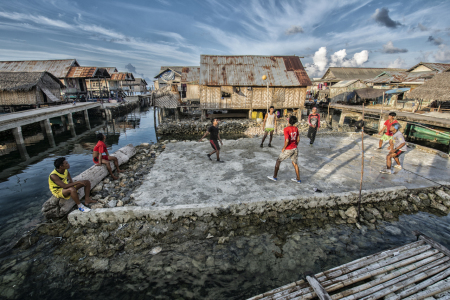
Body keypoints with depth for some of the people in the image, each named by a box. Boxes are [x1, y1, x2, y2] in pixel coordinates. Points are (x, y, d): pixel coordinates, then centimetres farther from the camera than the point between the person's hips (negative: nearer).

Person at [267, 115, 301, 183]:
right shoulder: (296, 128, 3)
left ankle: (274, 177, 18)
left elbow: (287, 140, -26)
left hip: (288, 150, -6)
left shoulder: (286, 129, -19)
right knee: (295, 163, 19)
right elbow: (298, 139, 8)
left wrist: (283, 148, -12)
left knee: (278, 161, 10)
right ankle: (298, 179, 25)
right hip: (295, 148, 6)